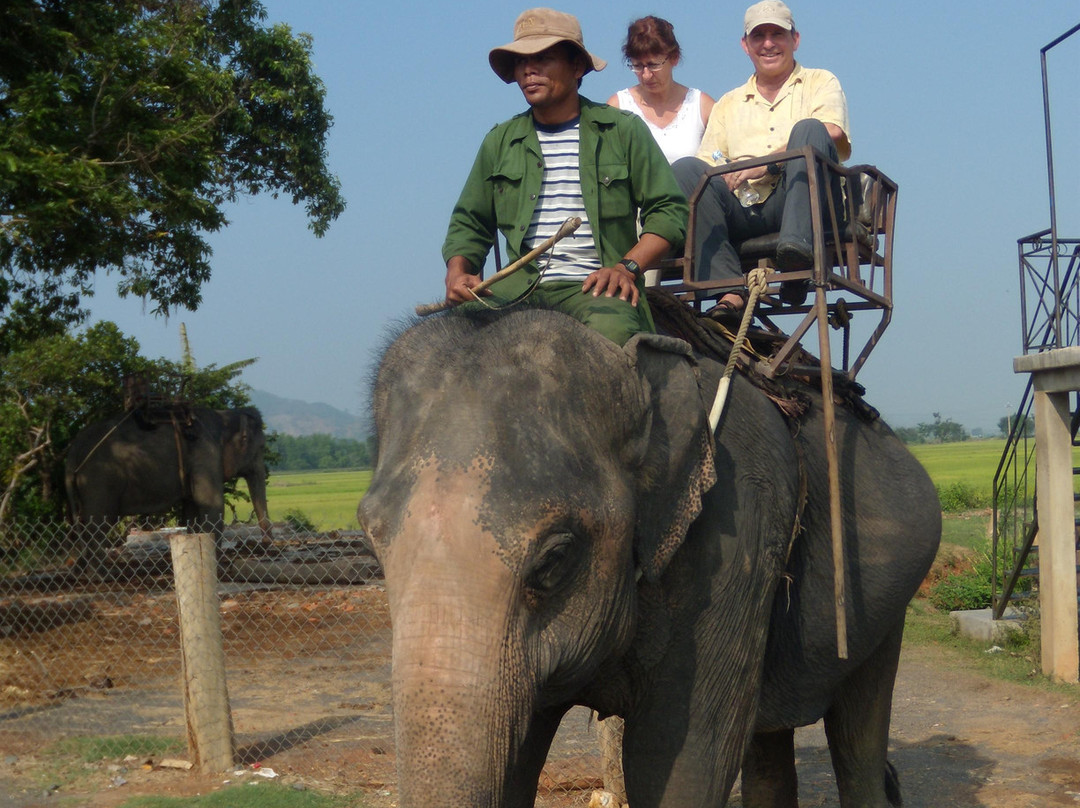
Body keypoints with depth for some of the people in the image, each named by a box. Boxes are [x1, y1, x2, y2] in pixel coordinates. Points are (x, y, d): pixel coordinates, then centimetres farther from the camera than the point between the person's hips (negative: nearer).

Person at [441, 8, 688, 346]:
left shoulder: (623, 131, 9)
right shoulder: (500, 141, 19)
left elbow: (669, 210, 7)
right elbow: (469, 223, 24)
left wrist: (628, 266, -9)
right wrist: (457, 273, 3)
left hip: (594, 286, -3)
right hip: (519, 286, 3)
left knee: (611, 331, -38)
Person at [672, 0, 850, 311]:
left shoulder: (820, 82, 21)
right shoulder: (728, 104, 30)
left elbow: (832, 134, -2)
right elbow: (706, 165, 17)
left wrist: (768, 165, -12)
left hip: (795, 199, -3)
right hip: (743, 211, 3)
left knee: (808, 129, -27)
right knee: (685, 169, -22)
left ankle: (799, 246, -47)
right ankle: (731, 291, -38)